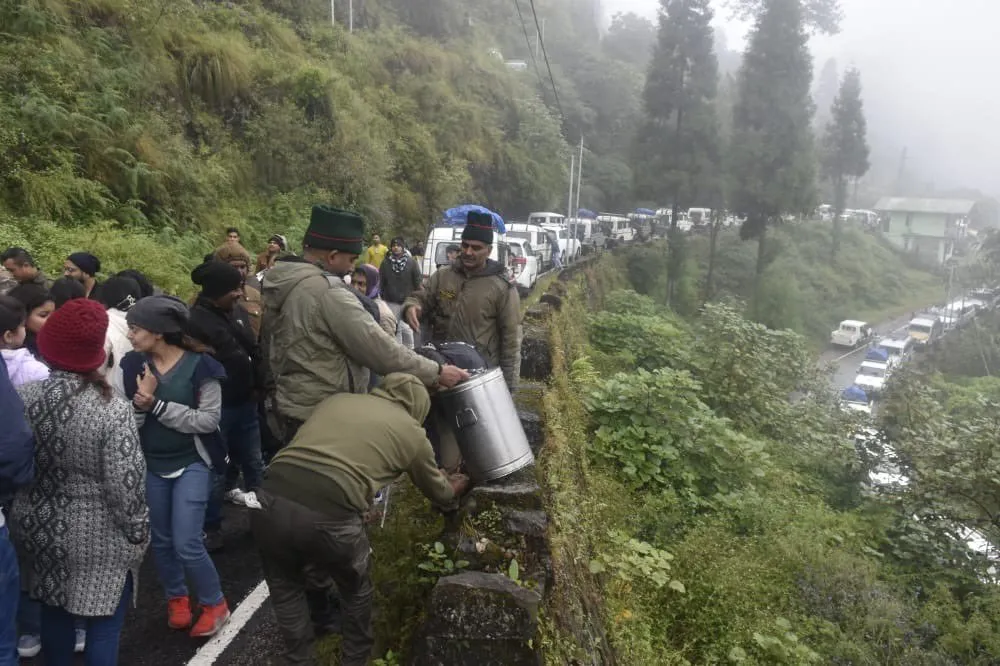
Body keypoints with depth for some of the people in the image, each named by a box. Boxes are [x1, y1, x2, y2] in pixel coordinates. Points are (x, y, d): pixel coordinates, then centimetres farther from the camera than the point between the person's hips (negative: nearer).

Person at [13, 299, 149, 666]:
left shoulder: (23, 397, -8)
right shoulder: (111, 410, -24)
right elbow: (125, 485, -20)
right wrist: (138, 532, -6)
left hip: (41, 526, 6)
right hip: (98, 537, -5)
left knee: (54, 613, 24)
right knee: (103, 626, 9)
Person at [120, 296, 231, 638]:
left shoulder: (199, 365, -15)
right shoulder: (132, 365, -5)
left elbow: (209, 419, -18)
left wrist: (157, 405, -22)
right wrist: (140, 403, -25)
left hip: (191, 462, -4)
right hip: (149, 464, 4)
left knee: (186, 543, -6)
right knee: (161, 540, 15)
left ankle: (214, 603, 17)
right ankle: (177, 597, 39)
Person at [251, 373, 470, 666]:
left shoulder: (336, 399, 24)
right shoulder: (411, 431, 16)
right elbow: (438, 491, 33)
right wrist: (455, 488, 56)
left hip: (270, 500, 4)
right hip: (328, 516, -3)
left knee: (285, 586, 32)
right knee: (356, 588, 28)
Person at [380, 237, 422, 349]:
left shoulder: (412, 262, -3)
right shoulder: (385, 263, 1)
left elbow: (418, 281, -2)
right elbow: (381, 282, 5)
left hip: (408, 301, -2)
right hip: (391, 302, 2)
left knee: (407, 328, 3)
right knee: (395, 328, 8)